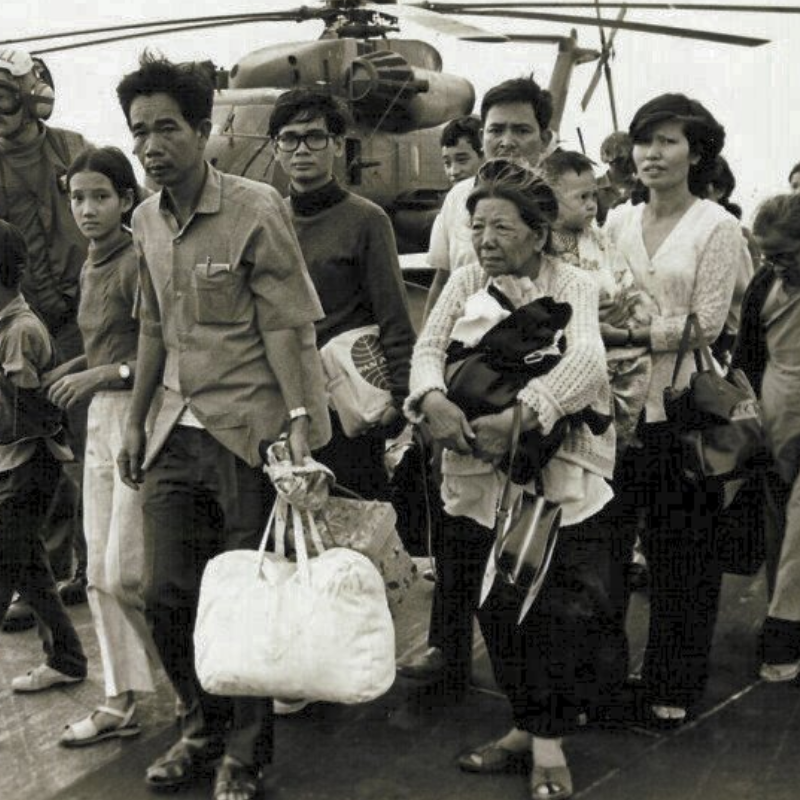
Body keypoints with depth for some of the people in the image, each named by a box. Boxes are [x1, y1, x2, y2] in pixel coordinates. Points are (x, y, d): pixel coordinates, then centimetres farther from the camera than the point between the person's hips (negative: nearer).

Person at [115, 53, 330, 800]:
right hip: (176, 433, 6)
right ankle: (202, 728, 32)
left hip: (247, 430, -6)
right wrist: (135, 421, 18)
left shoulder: (255, 209, -11)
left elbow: (285, 324, -14)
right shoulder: (147, 221, 9)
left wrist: (299, 420, -20)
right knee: (169, 595, 9)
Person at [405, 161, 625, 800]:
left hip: (557, 478, -3)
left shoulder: (573, 287, -1)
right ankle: (527, 724, 26)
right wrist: (433, 398, -24)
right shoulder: (466, 282, 11)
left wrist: (519, 415, -34)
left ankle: (549, 742, 14)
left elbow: (585, 361, -18)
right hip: (476, 475, 4)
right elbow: (429, 346, 0)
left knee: (557, 609, -3)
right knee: (496, 607, 7)